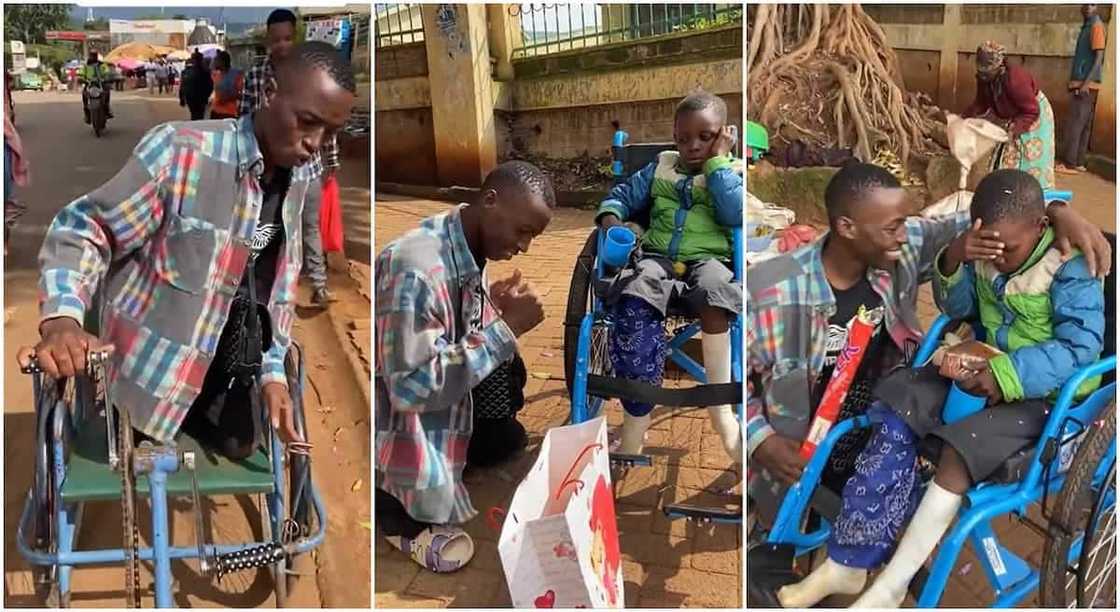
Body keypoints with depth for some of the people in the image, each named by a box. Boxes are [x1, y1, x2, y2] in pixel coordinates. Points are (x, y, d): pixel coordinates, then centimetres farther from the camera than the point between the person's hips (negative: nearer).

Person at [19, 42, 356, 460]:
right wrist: (62, 319, -33)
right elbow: (83, 230, -17)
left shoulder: (298, 179, 0)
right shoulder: (180, 150, -21)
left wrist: (272, 372, 1)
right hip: (148, 377, -6)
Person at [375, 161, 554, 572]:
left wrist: (498, 313, -11)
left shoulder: (470, 253, -2)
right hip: (397, 427, -9)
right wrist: (506, 328, -29)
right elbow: (411, 387, -32)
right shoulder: (417, 268, -30)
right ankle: (397, 514, 11)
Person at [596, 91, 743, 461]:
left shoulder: (733, 172, 10)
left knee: (713, 290, -41)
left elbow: (736, 214, -9)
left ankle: (720, 407, -28)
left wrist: (716, 161, -4)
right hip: (658, 258, 2)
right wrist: (611, 219, -2)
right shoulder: (661, 168, 20)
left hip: (708, 260, -2)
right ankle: (633, 433, -35)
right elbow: (621, 196, 21)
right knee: (635, 299, -34)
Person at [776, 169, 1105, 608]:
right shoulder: (985, 254, -2)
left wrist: (1008, 375, -32)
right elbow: (957, 307, 4)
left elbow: (1082, 347, -23)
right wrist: (953, 259, -18)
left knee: (960, 449, -30)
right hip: (989, 371, 7)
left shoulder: (1070, 269, -19)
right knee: (896, 411, -13)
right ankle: (848, 563, -13)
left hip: (1046, 391, -7)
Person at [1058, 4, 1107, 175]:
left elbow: (1099, 57, -17)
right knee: (1083, 125, 9)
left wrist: (1086, 82, -25)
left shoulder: (1096, 27, -10)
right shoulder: (1086, 28, 19)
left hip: (1086, 84, -10)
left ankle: (1069, 164, -12)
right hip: (1080, 83, 10)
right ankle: (1078, 162, 12)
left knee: (1074, 124, -11)